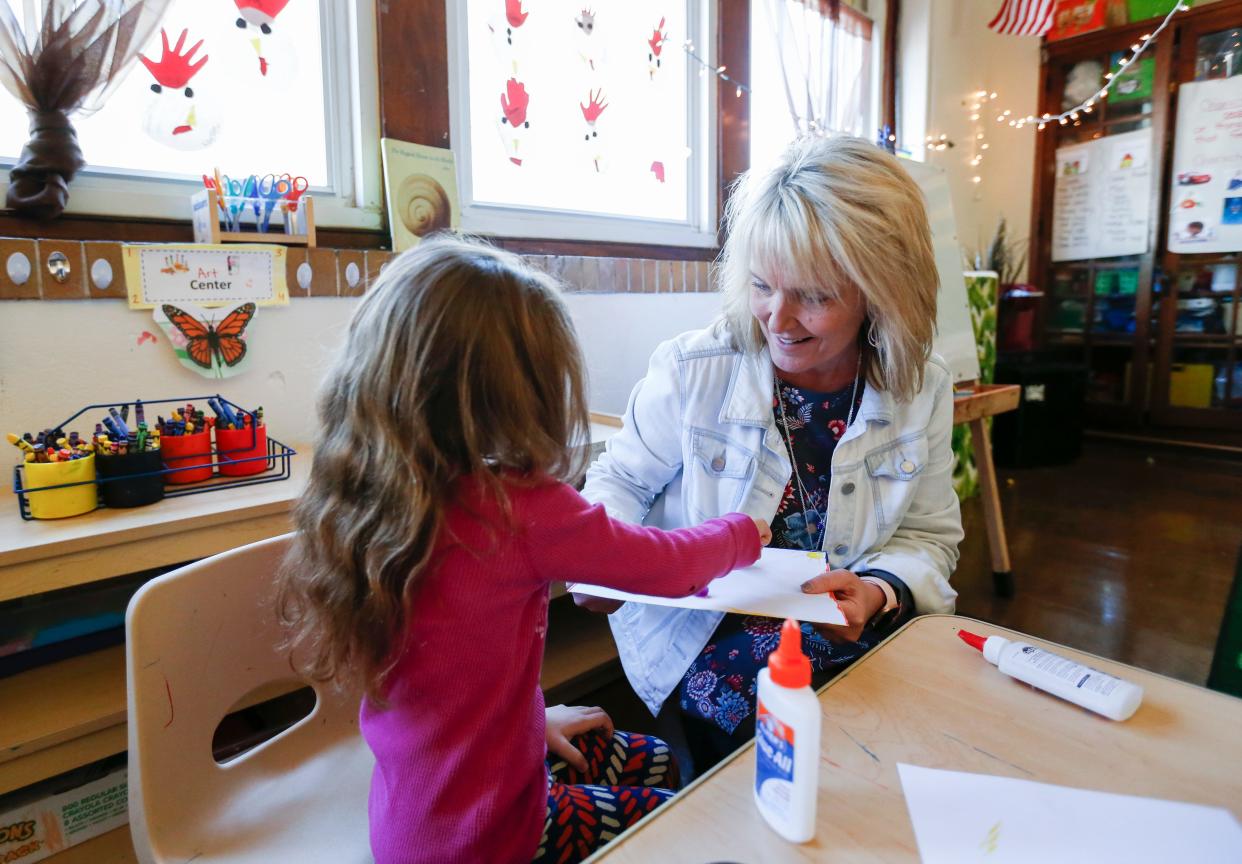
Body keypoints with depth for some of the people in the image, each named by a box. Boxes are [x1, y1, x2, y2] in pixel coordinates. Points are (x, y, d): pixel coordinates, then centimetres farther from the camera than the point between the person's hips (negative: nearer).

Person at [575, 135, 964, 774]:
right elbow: (620, 481, 3)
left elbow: (929, 537, 6)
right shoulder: (690, 371, -12)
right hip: (706, 656, -2)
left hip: (858, 650, 4)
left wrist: (882, 591, -17)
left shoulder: (924, 392, -3)